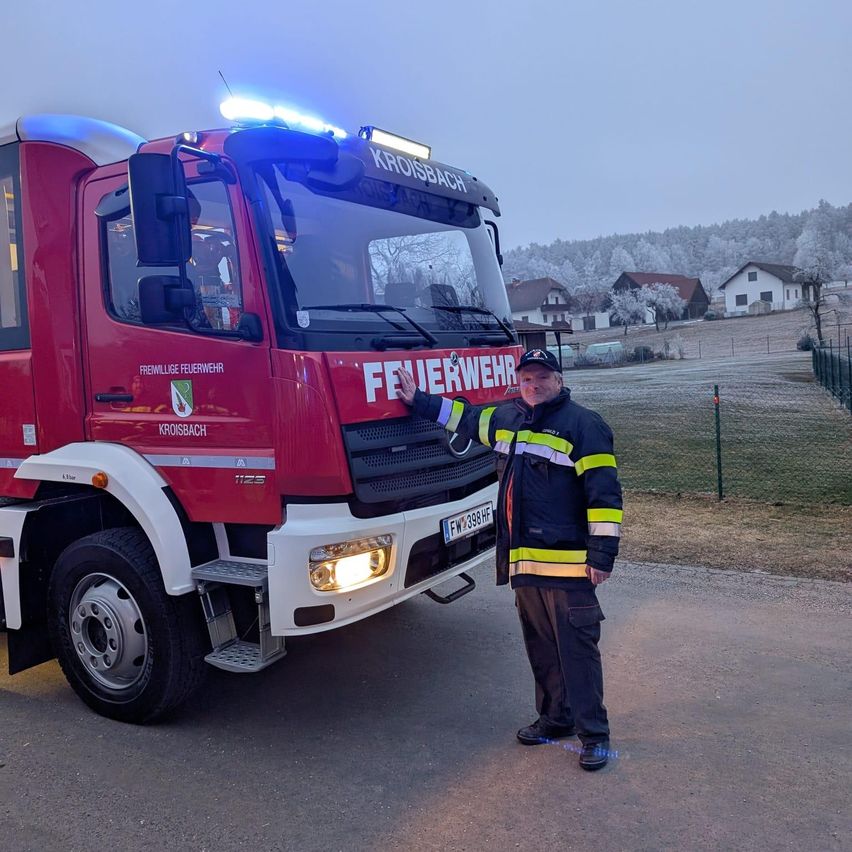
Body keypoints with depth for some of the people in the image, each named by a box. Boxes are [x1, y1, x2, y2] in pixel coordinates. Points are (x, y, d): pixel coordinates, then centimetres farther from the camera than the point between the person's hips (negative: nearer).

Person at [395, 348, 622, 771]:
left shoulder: (583, 424, -8)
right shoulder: (507, 418, 13)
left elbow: (604, 492, -13)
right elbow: (466, 416, 31)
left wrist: (602, 554, -16)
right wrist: (418, 400, 30)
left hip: (567, 563, -7)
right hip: (523, 562, 7)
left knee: (577, 649, -1)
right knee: (540, 646, 16)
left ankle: (594, 734, 11)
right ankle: (555, 718, 32)